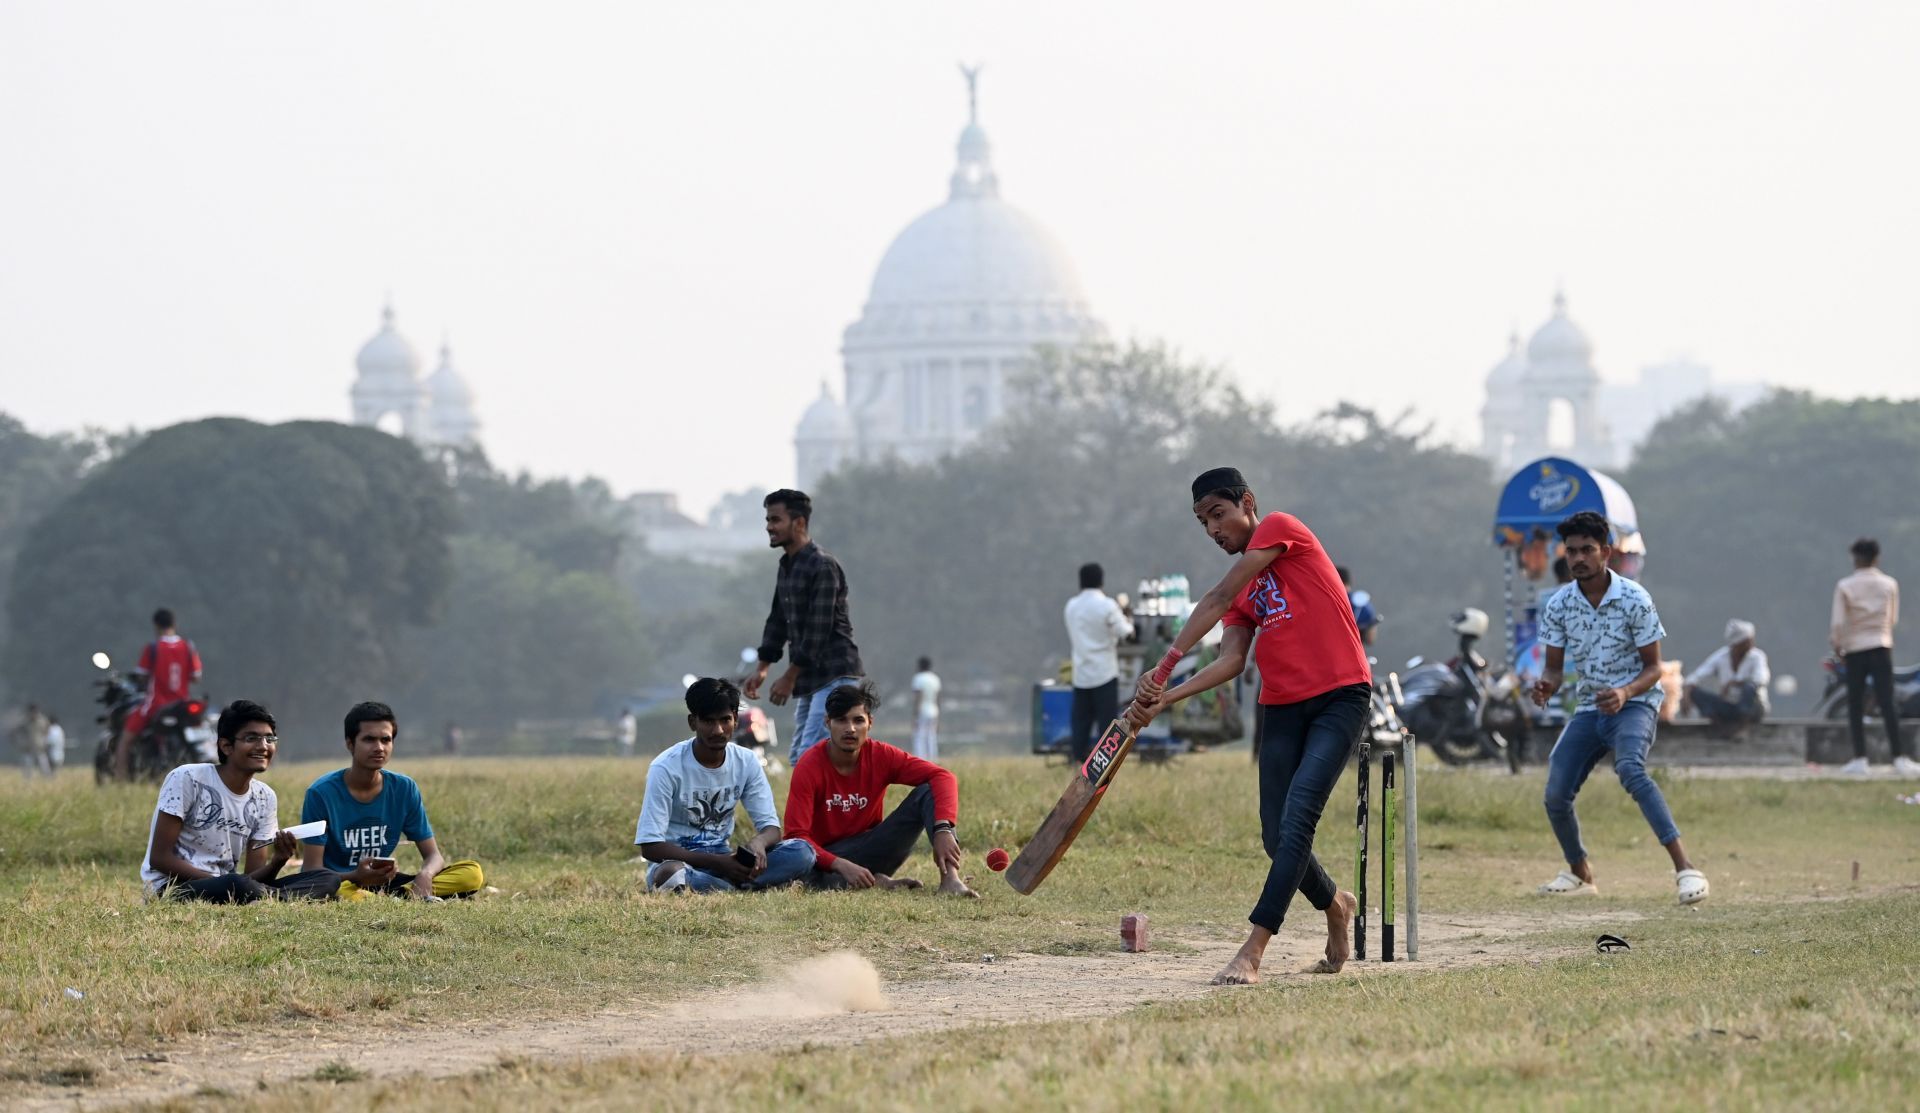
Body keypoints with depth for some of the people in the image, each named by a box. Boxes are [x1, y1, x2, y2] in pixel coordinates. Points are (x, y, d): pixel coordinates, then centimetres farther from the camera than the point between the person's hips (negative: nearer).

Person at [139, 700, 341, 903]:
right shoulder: (187, 779, -9)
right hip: (170, 889, -7)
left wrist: (278, 860, -17)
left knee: (328, 879, -12)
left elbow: (254, 875, 5)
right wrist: (216, 881, -21)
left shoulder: (265, 799, 9)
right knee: (239, 886, -41)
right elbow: (160, 857, -11)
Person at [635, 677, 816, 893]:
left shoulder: (747, 762, 1)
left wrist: (759, 842, -26)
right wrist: (716, 862, -23)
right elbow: (650, 847, -16)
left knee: (802, 853, -19)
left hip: (723, 860, 5)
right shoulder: (666, 768, -13)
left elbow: (771, 827, 1)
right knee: (668, 872, -42)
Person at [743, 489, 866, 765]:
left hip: (835, 674, -10)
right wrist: (762, 668, 12)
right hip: (810, 678, 10)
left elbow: (819, 629, -18)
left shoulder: (823, 566, -14)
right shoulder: (786, 567, 15)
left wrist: (789, 677, -16)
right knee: (798, 759, 9)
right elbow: (778, 621, 21)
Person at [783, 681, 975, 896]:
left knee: (928, 792, -15)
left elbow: (942, 778, -15)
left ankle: (950, 878, -33)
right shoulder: (810, 767, -15)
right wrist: (842, 866, -35)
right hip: (829, 858, -4)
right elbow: (797, 835, -20)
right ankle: (876, 883, -27)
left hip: (872, 851, 4)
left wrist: (943, 830, -33)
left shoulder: (881, 755, -7)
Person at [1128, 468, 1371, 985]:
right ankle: (1335, 904, 34)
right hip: (1281, 706, 8)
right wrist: (1165, 699, -12)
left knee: (1296, 820, -17)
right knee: (1277, 838, 5)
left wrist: (1164, 667, -14)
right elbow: (1232, 660, 3)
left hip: (1341, 695, -8)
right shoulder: (1243, 586, 18)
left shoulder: (1280, 529, -2)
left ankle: (1252, 952, -25)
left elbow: (1218, 600, -10)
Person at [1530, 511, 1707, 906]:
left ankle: (1685, 868, -42)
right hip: (1589, 707, 5)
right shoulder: (1558, 605, -2)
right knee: (1556, 796, -3)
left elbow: (1654, 668, -9)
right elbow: (1555, 667, 6)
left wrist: (1625, 693, -29)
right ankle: (1580, 873, 27)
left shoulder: (1634, 600, -14)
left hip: (1633, 703, -5)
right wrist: (1546, 686, -18)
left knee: (1630, 770, -34)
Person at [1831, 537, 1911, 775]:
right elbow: (1893, 619, 12)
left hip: (1854, 649, -1)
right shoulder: (1889, 584, 2)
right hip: (1881, 647, 1)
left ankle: (1859, 758, 6)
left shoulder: (1844, 586, -5)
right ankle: (1899, 758, -12)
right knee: (1888, 702, -4)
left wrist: (1837, 646, 9)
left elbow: (1839, 623, -7)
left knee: (1855, 705, 8)